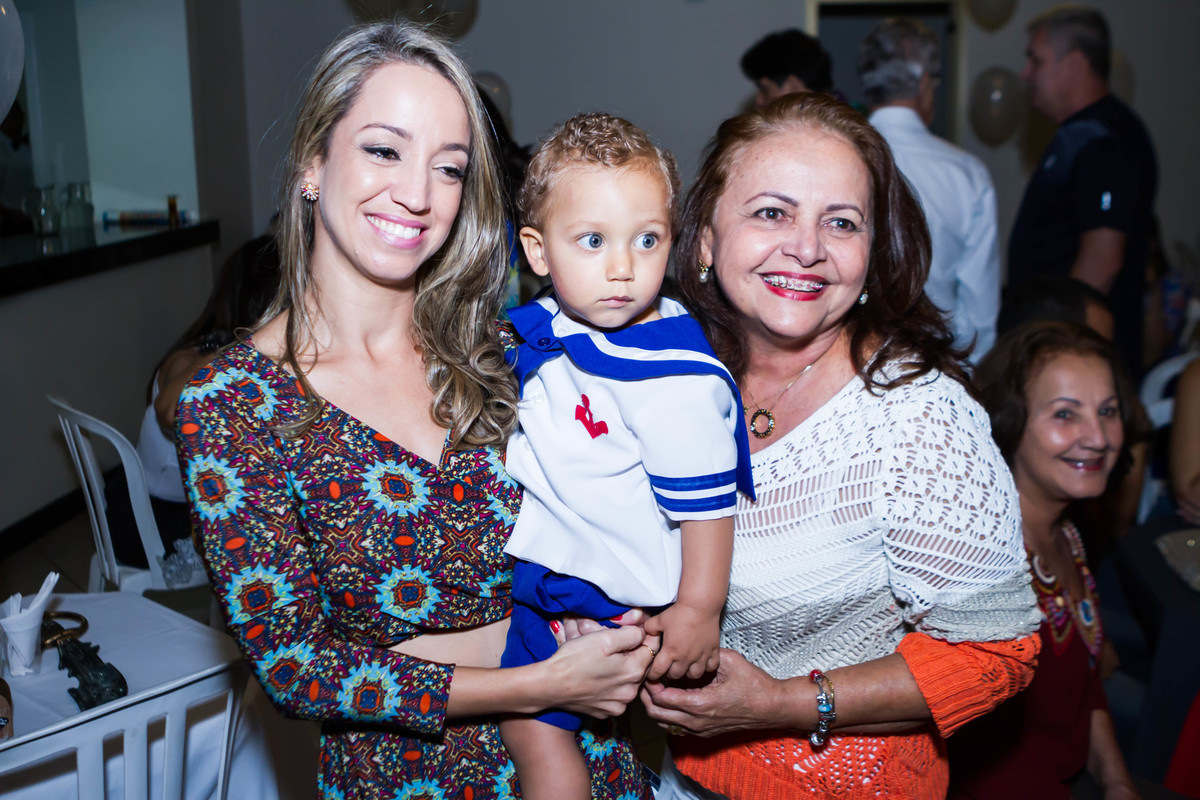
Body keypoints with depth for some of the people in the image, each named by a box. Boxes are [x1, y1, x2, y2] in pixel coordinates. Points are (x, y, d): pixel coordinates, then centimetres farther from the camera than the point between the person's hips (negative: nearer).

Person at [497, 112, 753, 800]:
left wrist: (698, 612, -16)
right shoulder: (544, 328, -3)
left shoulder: (676, 379, -26)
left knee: (533, 724, -1)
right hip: (538, 567, 8)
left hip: (608, 597, -7)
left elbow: (707, 505, -20)